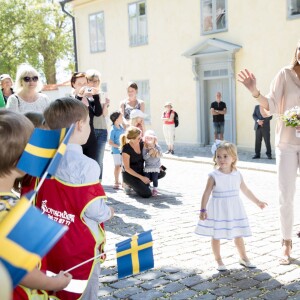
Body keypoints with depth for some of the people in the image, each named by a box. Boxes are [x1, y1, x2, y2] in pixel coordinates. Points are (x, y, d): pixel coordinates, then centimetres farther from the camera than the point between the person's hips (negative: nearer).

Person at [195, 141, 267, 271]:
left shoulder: (237, 175, -1)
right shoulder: (214, 176, -13)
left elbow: (246, 191, 12)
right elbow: (206, 193, -12)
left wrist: (258, 202, 18)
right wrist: (203, 210, -17)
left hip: (234, 210, 3)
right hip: (217, 210, -3)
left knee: (238, 235, 14)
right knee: (216, 236, 6)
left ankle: (243, 258, 31)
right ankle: (219, 261, 22)